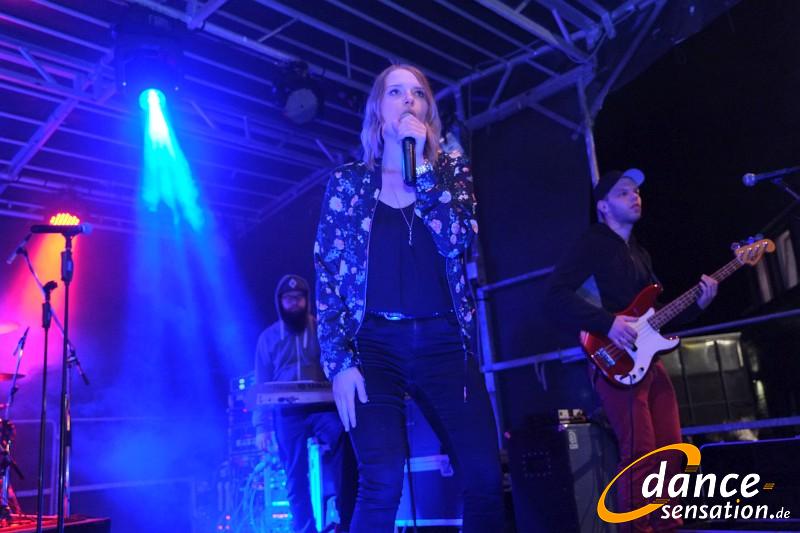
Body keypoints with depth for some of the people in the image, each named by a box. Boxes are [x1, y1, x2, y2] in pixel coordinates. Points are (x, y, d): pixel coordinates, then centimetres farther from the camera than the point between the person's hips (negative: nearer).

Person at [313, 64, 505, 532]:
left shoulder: (452, 169, 12)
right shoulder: (348, 182, 8)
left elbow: (459, 240, -7)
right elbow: (328, 275, 2)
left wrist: (422, 164, -9)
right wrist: (338, 361, -8)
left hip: (444, 342, 2)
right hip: (376, 344, -1)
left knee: (485, 476, -7)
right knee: (383, 482, -17)